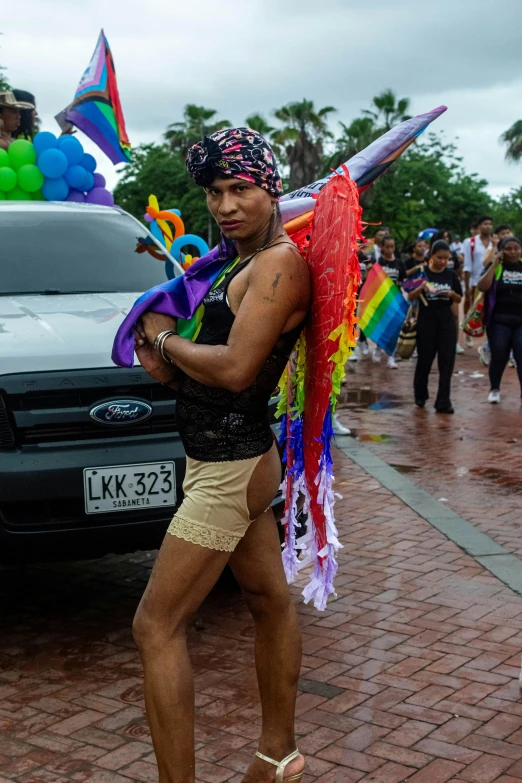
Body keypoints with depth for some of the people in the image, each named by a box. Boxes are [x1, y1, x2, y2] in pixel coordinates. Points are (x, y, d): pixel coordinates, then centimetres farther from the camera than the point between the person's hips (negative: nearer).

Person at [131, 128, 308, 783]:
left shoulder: (279, 263, -16)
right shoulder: (243, 265, 15)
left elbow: (236, 368, -25)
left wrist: (163, 338, -10)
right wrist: (168, 366, 0)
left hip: (229, 471, -11)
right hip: (244, 461, 11)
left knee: (156, 628, -8)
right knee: (270, 602, 19)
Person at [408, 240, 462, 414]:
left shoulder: (451, 274, 3)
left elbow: (459, 300, 8)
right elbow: (410, 298, -6)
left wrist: (452, 294, -13)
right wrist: (421, 288, -25)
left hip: (446, 321, 2)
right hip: (426, 320, -2)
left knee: (447, 361, -2)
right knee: (425, 359, 8)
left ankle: (443, 402, 1)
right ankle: (420, 394, 31)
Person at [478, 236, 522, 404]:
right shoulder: (495, 266, 2)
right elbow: (482, 287, -13)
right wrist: (494, 264, -13)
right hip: (499, 320, -1)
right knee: (499, 357, 5)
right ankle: (494, 389, 25)